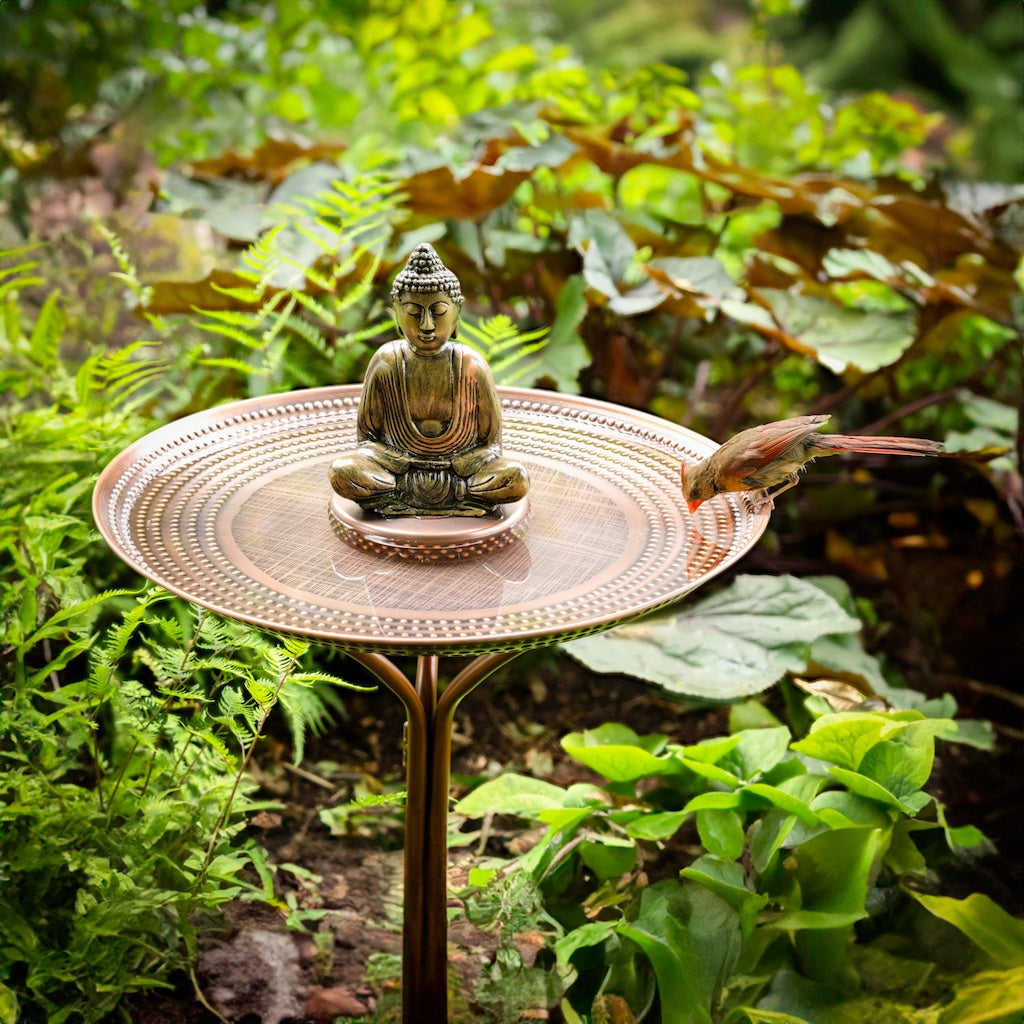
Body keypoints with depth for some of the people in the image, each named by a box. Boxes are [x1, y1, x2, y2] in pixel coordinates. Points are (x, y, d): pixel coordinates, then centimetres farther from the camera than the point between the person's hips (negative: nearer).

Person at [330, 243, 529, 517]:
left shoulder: (472, 366, -7)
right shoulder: (387, 363, -6)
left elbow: (491, 443, -1)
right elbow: (366, 436, 0)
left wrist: (452, 472, -18)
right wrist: (408, 474, -15)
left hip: (461, 470, 0)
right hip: (399, 470, 0)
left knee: (516, 479, -28)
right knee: (341, 472, -27)